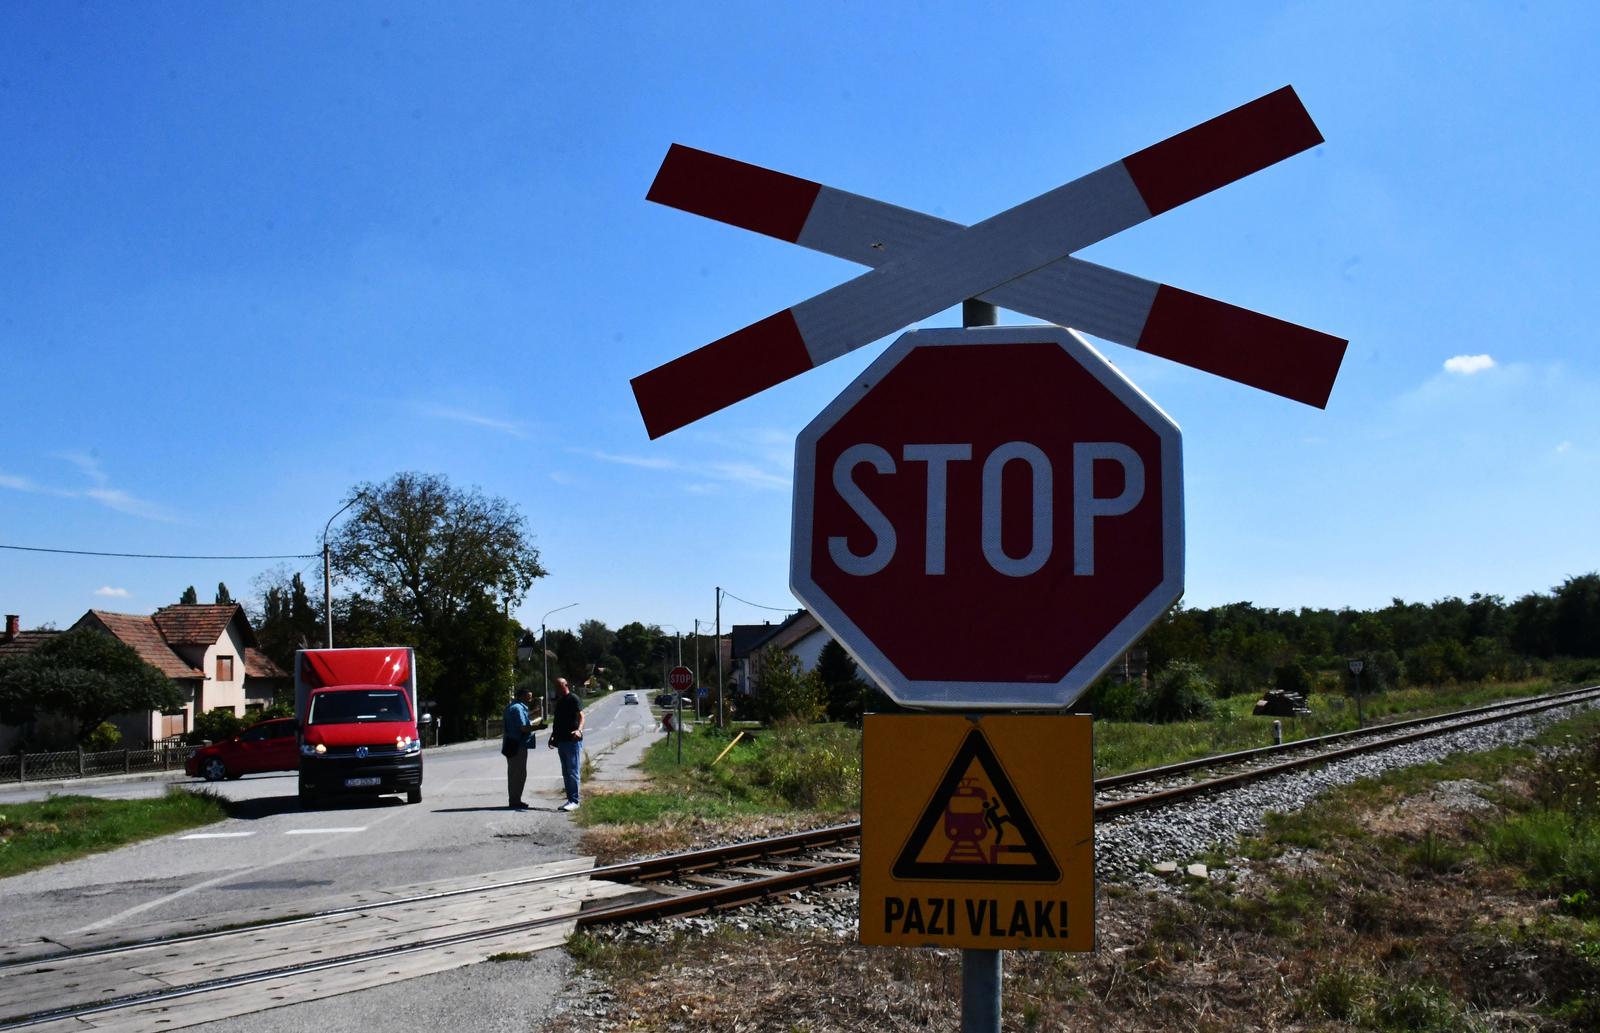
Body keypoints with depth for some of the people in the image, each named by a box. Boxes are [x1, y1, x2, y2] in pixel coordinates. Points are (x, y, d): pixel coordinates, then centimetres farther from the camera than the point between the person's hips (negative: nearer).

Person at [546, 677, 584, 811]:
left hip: (572, 741, -9)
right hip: (561, 741, 9)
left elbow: (581, 716, -16)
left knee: (572, 772, -7)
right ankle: (570, 800, 15)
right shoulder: (559, 701, 18)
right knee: (565, 773, 11)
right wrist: (553, 737, 21)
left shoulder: (573, 699, -7)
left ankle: (574, 801, -5)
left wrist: (579, 730, -32)